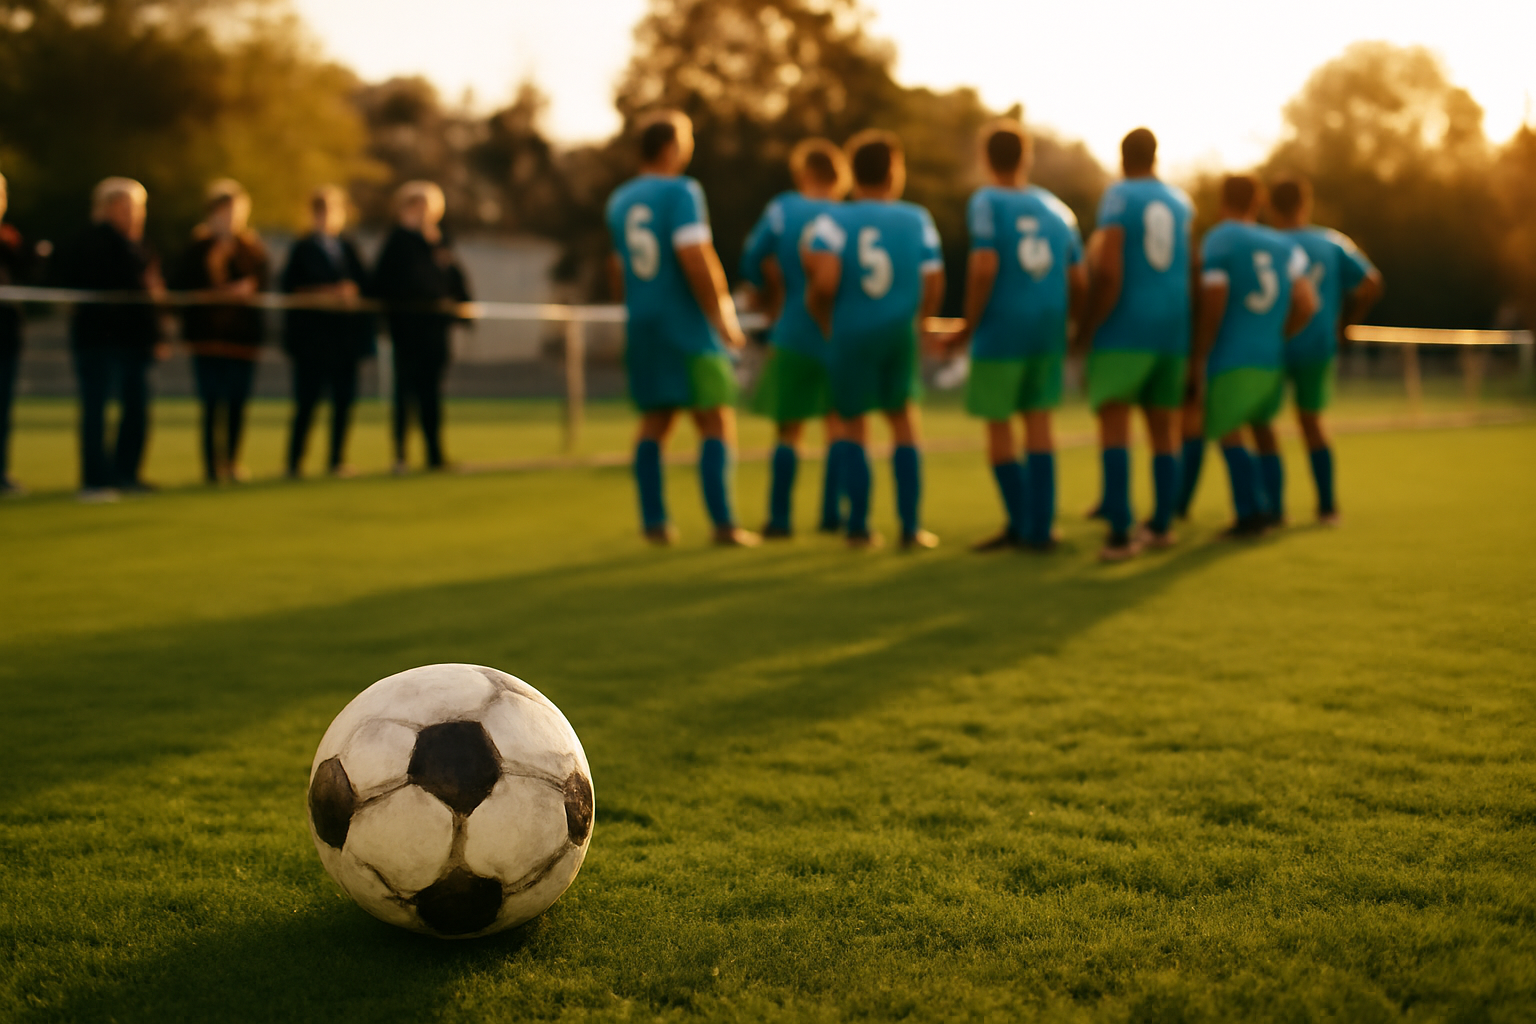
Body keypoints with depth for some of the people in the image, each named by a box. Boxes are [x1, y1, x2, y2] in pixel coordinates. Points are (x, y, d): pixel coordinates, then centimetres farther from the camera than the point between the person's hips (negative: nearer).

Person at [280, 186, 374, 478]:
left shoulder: (347, 247, 15)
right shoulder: (303, 248, 0)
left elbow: (363, 282, 15)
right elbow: (289, 289, -8)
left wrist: (352, 291, -7)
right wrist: (327, 293, -16)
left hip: (347, 333, 5)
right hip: (313, 336, -5)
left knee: (344, 399, 3)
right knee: (308, 401, -4)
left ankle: (337, 459, 11)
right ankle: (294, 462, 3)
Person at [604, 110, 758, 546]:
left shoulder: (618, 201, 12)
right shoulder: (681, 191, -11)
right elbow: (695, 260, -20)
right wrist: (723, 319, -14)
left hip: (642, 325, 7)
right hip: (689, 326, -7)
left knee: (654, 422, 13)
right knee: (716, 423, -3)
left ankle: (654, 521, 11)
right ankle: (723, 524, -7)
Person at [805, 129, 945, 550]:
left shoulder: (833, 221, -4)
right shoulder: (917, 219, 3)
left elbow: (824, 282, -18)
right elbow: (934, 288, 3)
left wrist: (821, 317, 3)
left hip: (849, 337, -1)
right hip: (901, 334, 1)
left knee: (854, 428, 14)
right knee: (904, 424, 15)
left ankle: (859, 526, 16)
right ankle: (910, 527, 13)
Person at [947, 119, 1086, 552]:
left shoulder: (986, 202, -4)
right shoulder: (1056, 207, 11)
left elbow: (985, 267, -17)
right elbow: (1079, 281, 9)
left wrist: (969, 325, -8)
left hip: (1000, 332, -4)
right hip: (1048, 330, 5)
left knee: (998, 425, 7)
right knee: (1038, 421, 9)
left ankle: (1019, 523, 12)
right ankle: (1038, 528, 6)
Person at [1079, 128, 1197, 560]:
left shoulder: (1118, 196, -5)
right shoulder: (1181, 202, 13)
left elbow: (1107, 272, -15)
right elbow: (1196, 270, 13)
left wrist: (1087, 330, -7)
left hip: (1124, 331, -6)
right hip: (1173, 329, 6)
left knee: (1114, 424, -8)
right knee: (1164, 428, 14)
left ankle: (1120, 532, -18)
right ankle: (1161, 525, 24)